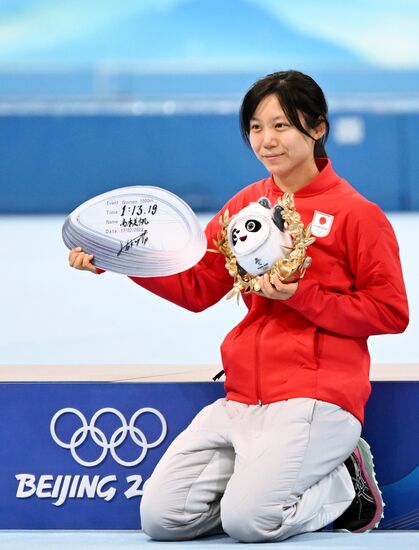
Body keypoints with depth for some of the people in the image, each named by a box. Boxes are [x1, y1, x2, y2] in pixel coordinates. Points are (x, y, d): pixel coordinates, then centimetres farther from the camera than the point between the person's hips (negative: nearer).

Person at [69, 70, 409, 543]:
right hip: (242, 398, 6)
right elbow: (196, 285, 13)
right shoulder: (246, 204, 14)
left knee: (249, 520, -24)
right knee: (161, 517, -7)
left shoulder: (356, 213, -4)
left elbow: (391, 313, -5)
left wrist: (302, 297, -15)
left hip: (315, 398, -6)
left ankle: (344, 484, 4)